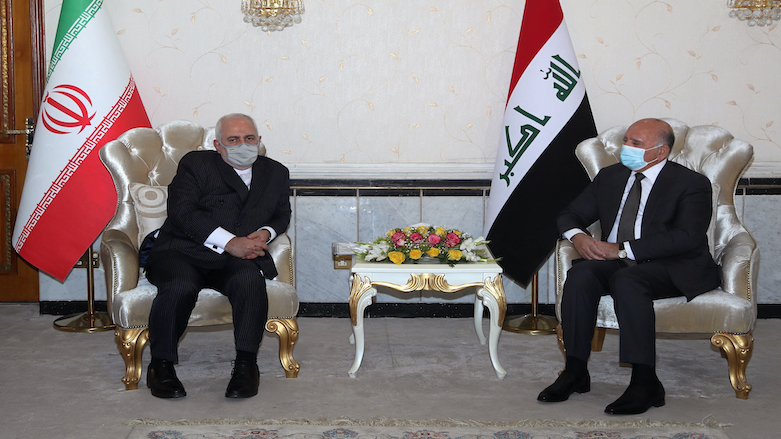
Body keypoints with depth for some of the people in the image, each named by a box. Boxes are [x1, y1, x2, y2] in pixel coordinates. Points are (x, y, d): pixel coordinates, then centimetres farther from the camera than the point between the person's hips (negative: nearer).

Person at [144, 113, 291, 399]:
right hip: (182, 253, -2)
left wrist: (265, 233, 1)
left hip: (237, 258, 2)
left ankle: (246, 365, -21)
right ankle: (161, 365, -13)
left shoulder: (276, 173, 19)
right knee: (180, 287, -34)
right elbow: (183, 212, -9)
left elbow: (282, 215, 27)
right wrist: (229, 242, -18)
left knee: (249, 279, -33)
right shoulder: (196, 164, 4)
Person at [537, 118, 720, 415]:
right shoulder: (610, 176, 15)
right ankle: (575, 372, -20)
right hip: (615, 261, 5)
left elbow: (685, 236, -17)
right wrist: (577, 236, -9)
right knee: (579, 275, -26)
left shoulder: (692, 184, -3)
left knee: (627, 280, -36)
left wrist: (622, 250, -22)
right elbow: (570, 215, 18)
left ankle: (645, 383, -33)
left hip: (672, 268, -5)